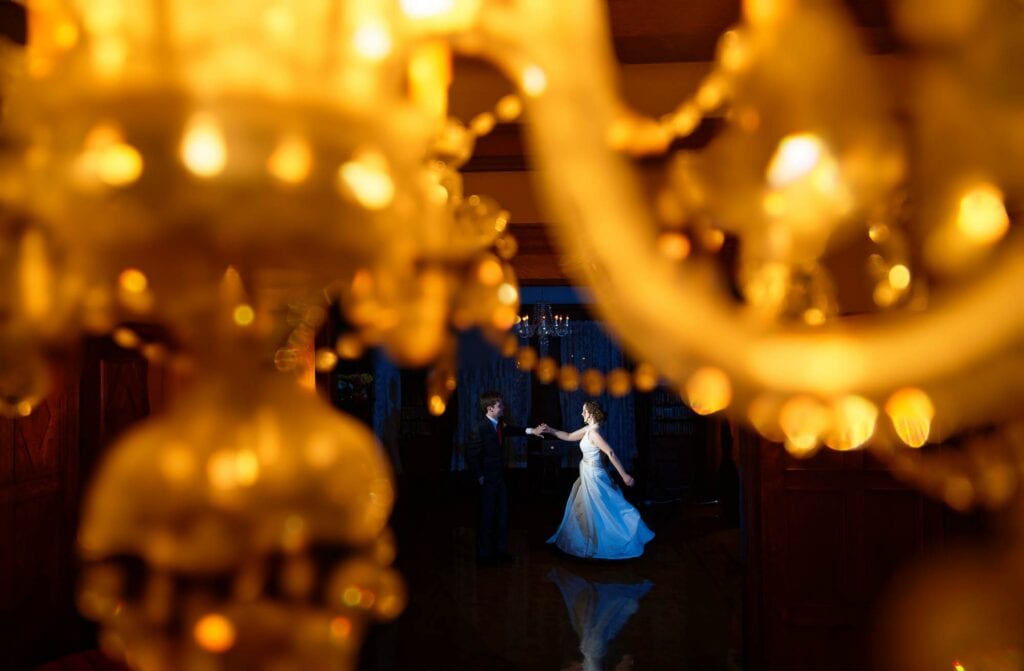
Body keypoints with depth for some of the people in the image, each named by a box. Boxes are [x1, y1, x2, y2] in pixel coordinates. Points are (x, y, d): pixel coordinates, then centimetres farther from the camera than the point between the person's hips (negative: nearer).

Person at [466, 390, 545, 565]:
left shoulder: (500, 423, -2)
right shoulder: (480, 428, -23)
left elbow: (509, 430, 19)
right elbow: (471, 455, -19)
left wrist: (531, 431, 7)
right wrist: (480, 477, -14)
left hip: (500, 476, 7)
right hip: (488, 479, -7)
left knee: (502, 514, 15)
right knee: (487, 516, 5)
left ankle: (501, 550, 29)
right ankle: (484, 555, 19)